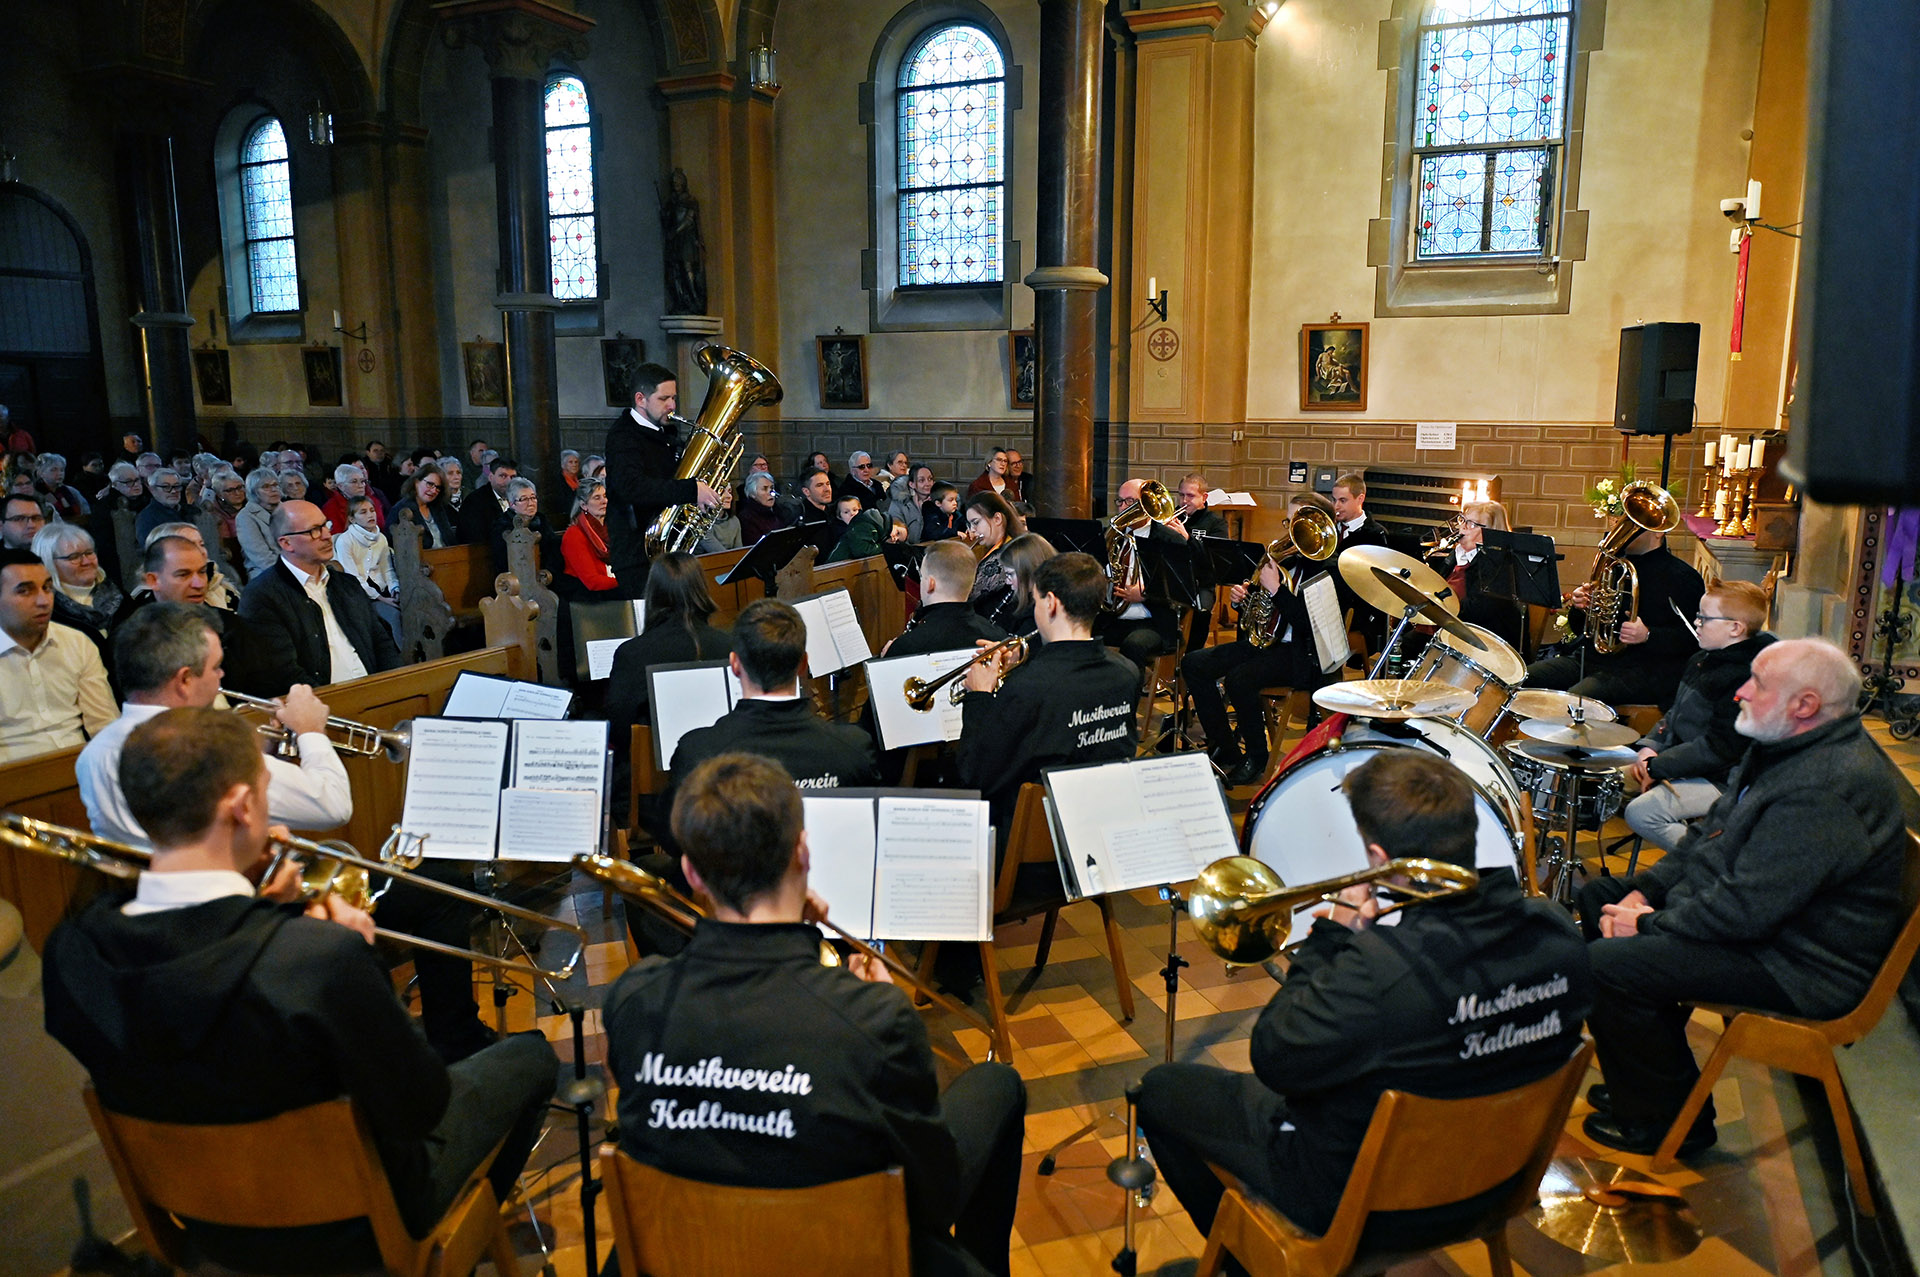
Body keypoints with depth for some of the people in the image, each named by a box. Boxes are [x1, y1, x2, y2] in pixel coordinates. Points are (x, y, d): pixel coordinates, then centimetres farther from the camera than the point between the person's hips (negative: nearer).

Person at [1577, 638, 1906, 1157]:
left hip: (1797, 966, -11)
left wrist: (1650, 924, -17)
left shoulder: (1826, 789, -29)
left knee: (1609, 964, -23)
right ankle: (1643, 1075, 23)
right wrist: (1644, 890, 2)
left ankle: (1670, 1120, 1)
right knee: (1597, 895, 13)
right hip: (1747, 908, 11)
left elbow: (1746, 909, -30)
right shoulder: (1786, 746, 6)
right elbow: (1712, 830, 14)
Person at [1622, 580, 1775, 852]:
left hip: (1720, 779, -10)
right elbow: (1677, 712, 19)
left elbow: (1718, 748, -25)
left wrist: (1656, 767, -20)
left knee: (1641, 813, -24)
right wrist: (1650, 746, 2)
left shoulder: (1747, 679, -24)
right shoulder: (1703, 659, 8)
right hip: (1680, 759, 10)